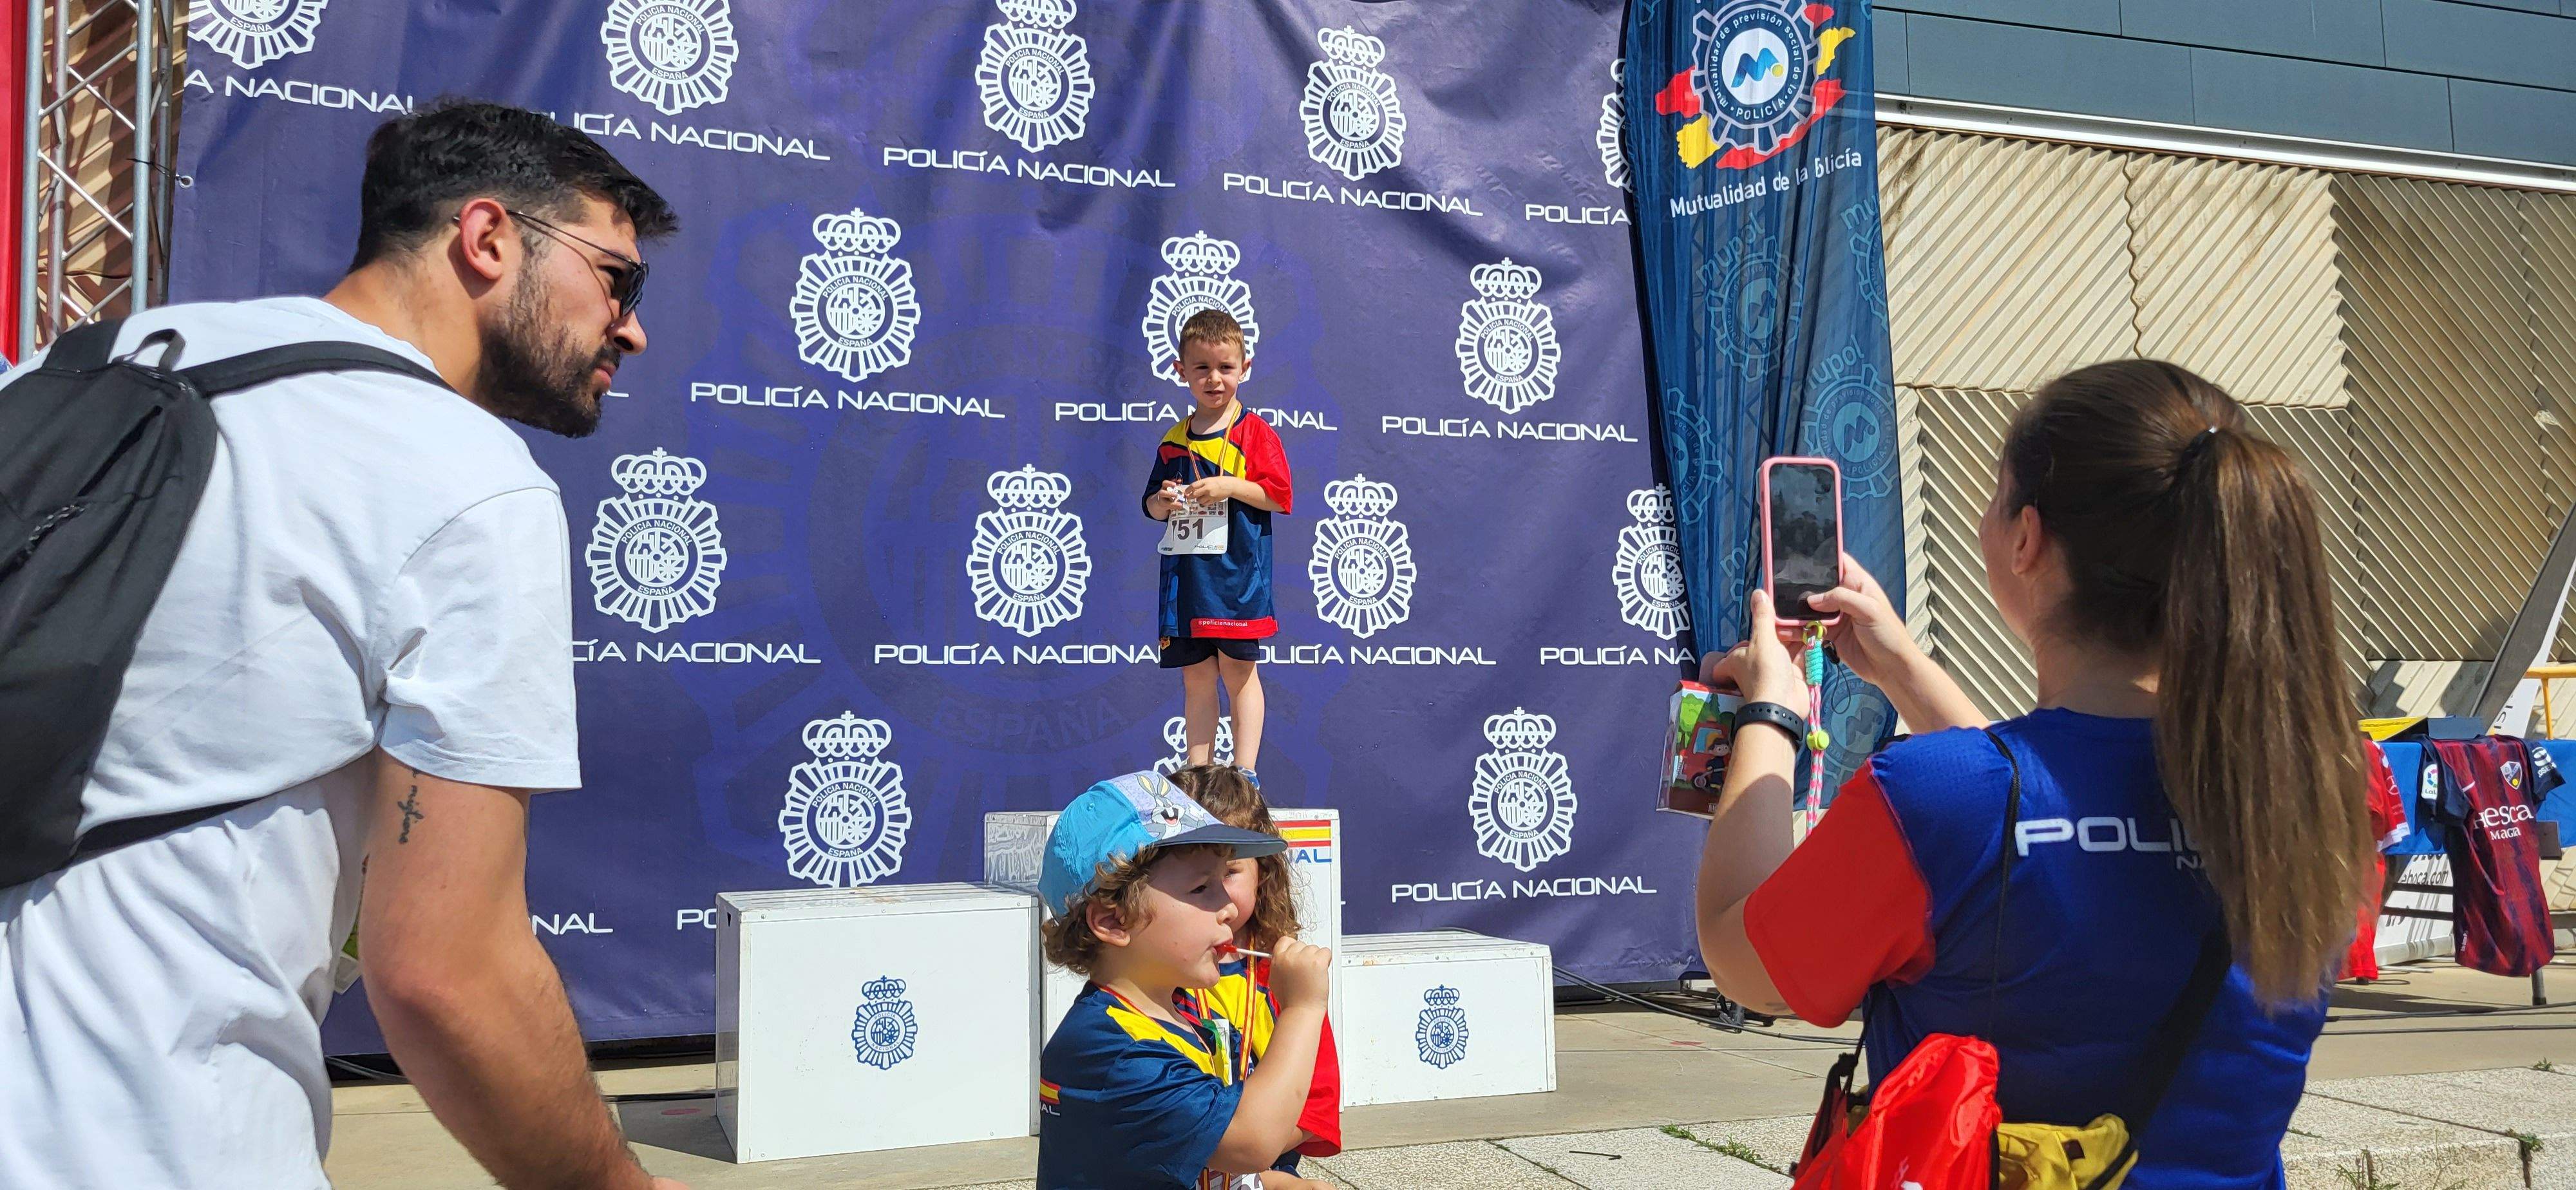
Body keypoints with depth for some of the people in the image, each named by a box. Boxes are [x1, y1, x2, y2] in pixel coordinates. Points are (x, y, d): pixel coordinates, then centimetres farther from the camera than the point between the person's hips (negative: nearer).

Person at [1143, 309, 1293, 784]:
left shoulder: (1254, 431, -1)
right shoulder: (1173, 441, 12)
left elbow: (1279, 495, -7)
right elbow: (1152, 505, 17)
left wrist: (1230, 486, -17)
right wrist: (1162, 503, -5)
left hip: (1236, 568, -4)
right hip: (1185, 571, 4)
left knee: (1238, 670, -1)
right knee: (1195, 675, 7)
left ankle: (1245, 771, 4)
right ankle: (1198, 772, 11)